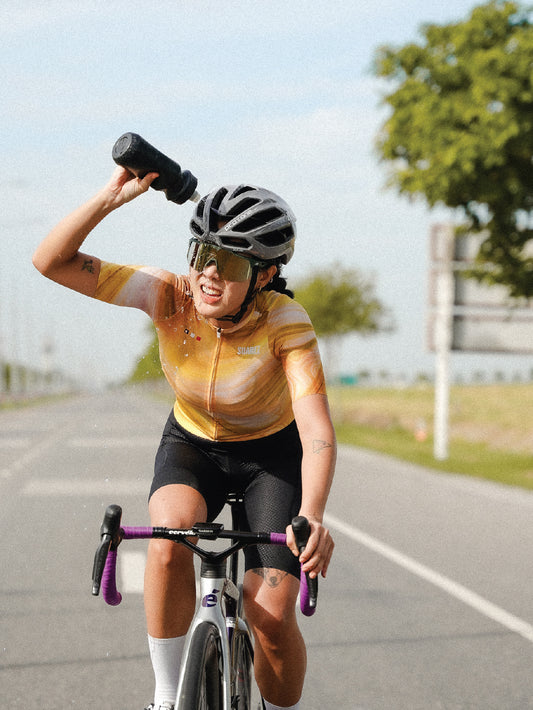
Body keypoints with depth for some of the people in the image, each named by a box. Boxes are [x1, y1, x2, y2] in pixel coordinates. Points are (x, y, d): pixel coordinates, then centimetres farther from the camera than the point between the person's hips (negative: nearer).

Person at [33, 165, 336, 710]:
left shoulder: (285, 323, -30)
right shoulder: (170, 297, -23)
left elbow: (317, 431, -41)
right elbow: (52, 261, -26)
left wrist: (311, 517, -57)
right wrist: (113, 196, -38)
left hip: (271, 452, -1)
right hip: (192, 444, 2)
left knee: (272, 617, -17)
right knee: (170, 535, -32)